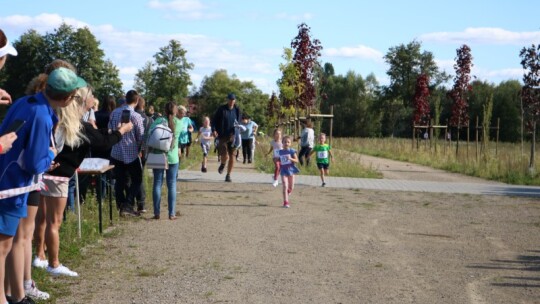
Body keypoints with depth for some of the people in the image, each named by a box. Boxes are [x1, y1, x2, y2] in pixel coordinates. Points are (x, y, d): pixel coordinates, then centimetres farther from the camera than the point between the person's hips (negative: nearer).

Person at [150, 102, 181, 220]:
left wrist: (150, 151, 1)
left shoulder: (158, 121, -6)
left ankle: (157, 213, 6)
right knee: (172, 185, 6)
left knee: (157, 183, 7)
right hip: (173, 157, 0)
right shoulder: (179, 123, -3)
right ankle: (172, 213, 5)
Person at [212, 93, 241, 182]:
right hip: (222, 136, -3)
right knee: (225, 156, -14)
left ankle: (228, 175, 17)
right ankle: (222, 164, 23)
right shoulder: (221, 109, -2)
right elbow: (214, 120, 0)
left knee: (231, 156, 2)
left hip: (232, 136, 3)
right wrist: (214, 130, -14)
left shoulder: (237, 110, 5)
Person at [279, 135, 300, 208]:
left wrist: (290, 159, -25)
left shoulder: (292, 151, -4)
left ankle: (286, 197, 38)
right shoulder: (280, 152, 4)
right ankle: (286, 202, -11)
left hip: (291, 170, 0)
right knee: (285, 186, -12)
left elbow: (296, 160, -9)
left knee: (291, 187, 8)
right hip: (283, 170, 0)